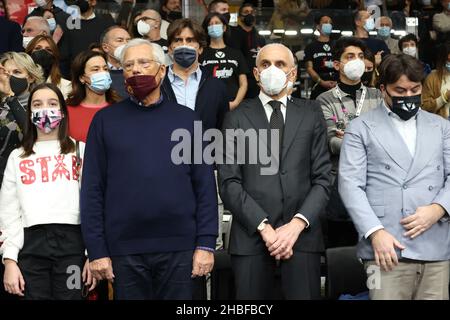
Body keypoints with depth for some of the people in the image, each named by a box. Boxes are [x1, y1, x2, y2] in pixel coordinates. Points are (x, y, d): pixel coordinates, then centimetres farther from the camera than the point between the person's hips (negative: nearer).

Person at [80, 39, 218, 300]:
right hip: (124, 251, 0)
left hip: (179, 248, 0)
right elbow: (93, 189, 2)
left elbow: (205, 185, 5)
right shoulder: (106, 120, 6)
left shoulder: (186, 118, 7)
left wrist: (206, 244, -3)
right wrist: (97, 250, -4)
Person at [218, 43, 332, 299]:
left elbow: (322, 178, 5)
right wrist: (264, 227, -10)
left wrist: (297, 224, -8)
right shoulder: (237, 118, 8)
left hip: (302, 235, 1)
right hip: (251, 236, 0)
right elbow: (229, 182, 0)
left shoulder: (311, 114, 11)